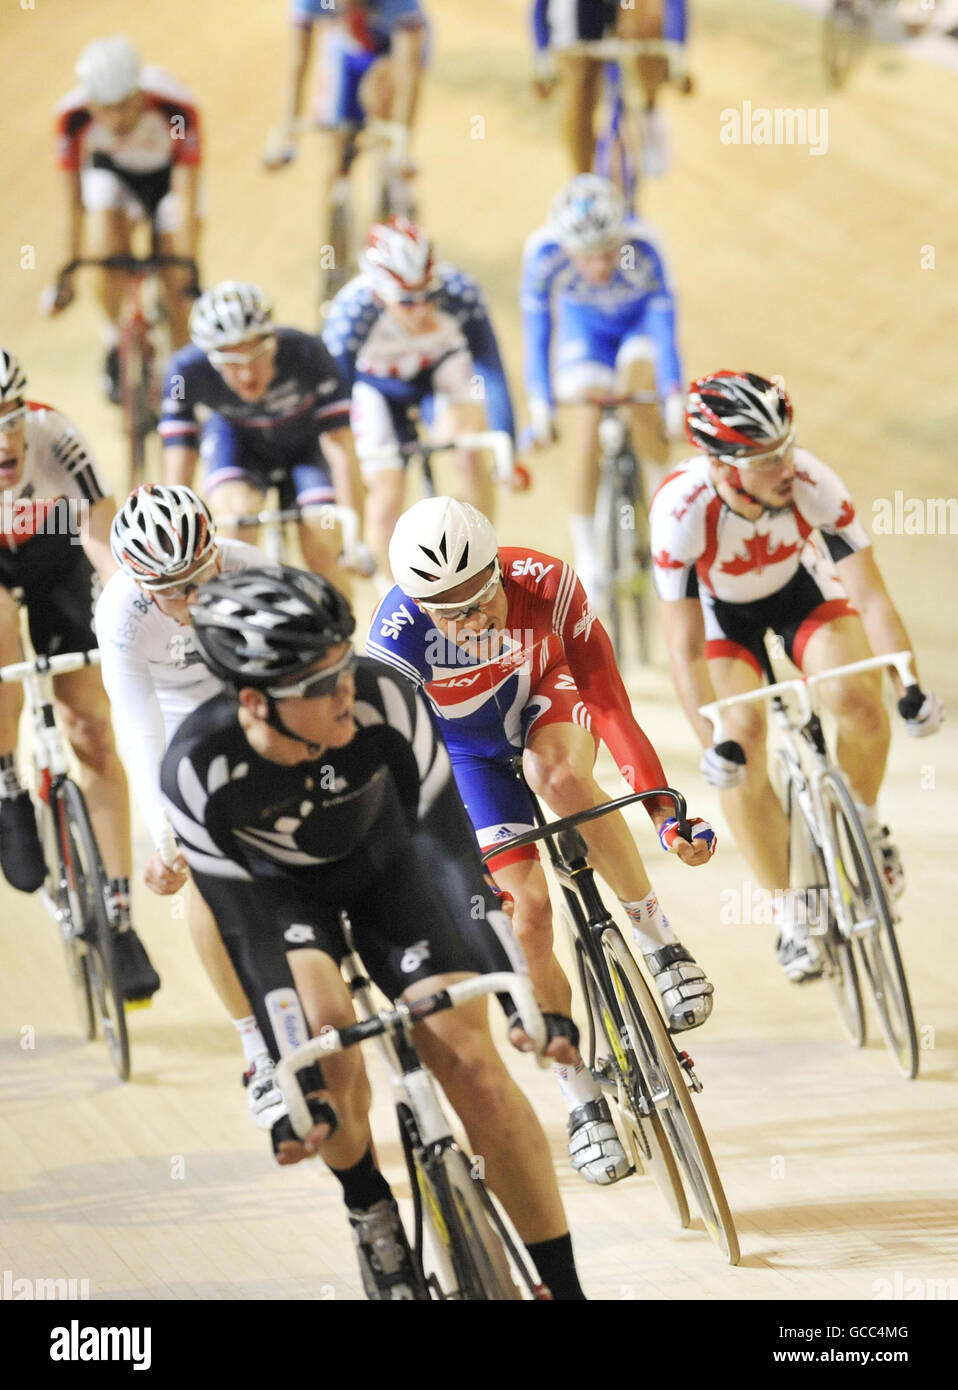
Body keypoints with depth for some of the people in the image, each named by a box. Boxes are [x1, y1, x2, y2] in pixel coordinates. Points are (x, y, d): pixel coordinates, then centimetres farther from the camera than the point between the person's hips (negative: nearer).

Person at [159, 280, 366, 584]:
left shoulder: (305, 353, -36)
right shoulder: (189, 370, -34)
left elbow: (340, 447, -33)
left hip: (305, 442, 0)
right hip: (236, 437, 0)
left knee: (322, 551, -18)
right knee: (236, 513, -30)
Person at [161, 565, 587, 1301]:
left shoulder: (384, 701, -35)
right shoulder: (200, 770, -35)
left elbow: (449, 842, -27)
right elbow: (245, 927, -28)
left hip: (385, 861, 1)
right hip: (277, 884, -1)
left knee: (473, 1066, -12)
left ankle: (565, 1283, -2)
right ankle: (370, 1207, 3)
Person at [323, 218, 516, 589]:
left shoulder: (460, 292, -37)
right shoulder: (352, 312, -39)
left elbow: (490, 369, -29)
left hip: (441, 366, 1)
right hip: (377, 385, 0)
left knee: (467, 446, -25)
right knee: (386, 499, -9)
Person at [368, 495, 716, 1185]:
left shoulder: (546, 583, -34)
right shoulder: (399, 633, -35)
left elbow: (610, 701, -32)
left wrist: (666, 810, -39)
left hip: (547, 700, 0)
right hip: (470, 754, 0)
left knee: (560, 776, -37)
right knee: (527, 917, -12)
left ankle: (659, 938, -22)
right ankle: (581, 1095, 3)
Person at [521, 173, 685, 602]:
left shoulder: (642, 246, -37)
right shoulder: (543, 253, -34)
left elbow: (665, 321, -32)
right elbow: (536, 327, -26)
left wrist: (674, 395, -35)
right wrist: (540, 403, -27)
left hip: (640, 320, -1)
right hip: (585, 326, 1)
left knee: (638, 374, -29)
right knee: (586, 429, -13)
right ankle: (585, 554, 0)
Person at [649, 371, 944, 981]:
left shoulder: (812, 483, -35)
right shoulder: (682, 509, -37)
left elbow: (871, 595, -28)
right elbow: (687, 650, -32)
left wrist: (911, 688, -39)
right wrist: (714, 743, -41)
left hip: (804, 587, 1)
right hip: (721, 608, -1)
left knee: (856, 699, -26)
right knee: (743, 744, -20)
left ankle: (865, 823, 6)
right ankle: (789, 910, -1)